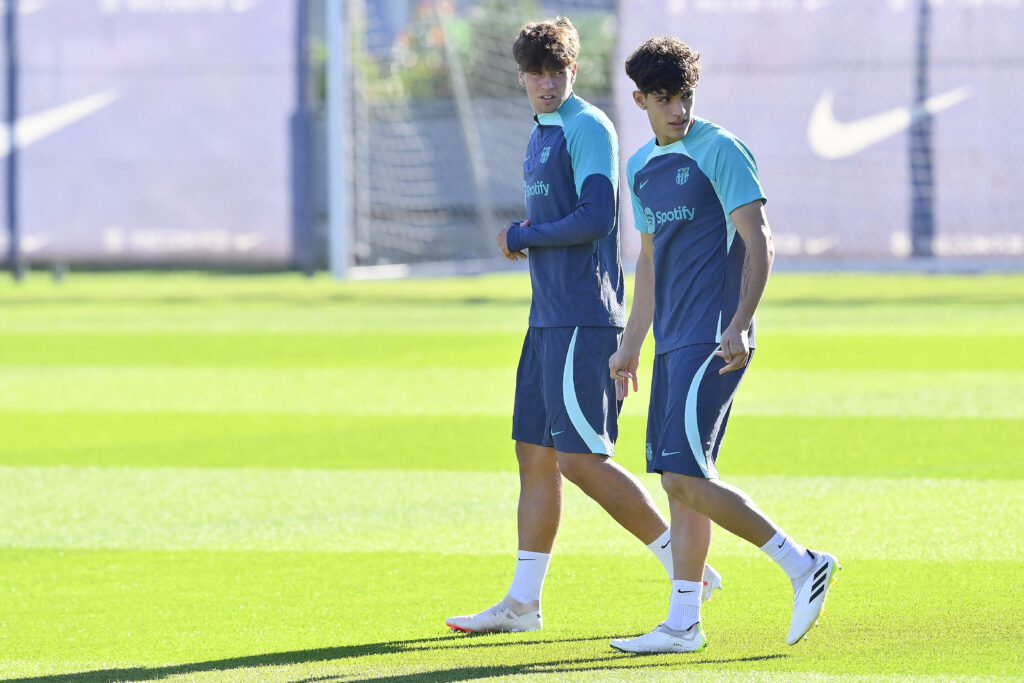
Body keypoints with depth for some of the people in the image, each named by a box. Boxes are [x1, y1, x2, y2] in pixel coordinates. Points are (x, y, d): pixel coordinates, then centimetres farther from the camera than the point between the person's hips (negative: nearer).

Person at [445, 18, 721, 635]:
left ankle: (685, 565, -6)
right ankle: (523, 602, 13)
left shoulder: (588, 128, -11)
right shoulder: (542, 133, 19)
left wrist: (522, 237, -9)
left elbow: (596, 219, -21)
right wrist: (527, 238, 5)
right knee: (535, 455, 9)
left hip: (585, 318, -10)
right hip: (549, 319, 10)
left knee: (580, 459, -12)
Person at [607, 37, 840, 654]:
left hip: (714, 340, -8)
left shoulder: (720, 151, -7)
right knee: (680, 483, 6)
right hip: (674, 342, 8)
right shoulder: (643, 168, 17)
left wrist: (740, 324, -23)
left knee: (687, 477, -15)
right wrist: (631, 345, 25)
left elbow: (759, 243, -13)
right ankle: (684, 623, 7)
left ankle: (802, 565, -9)